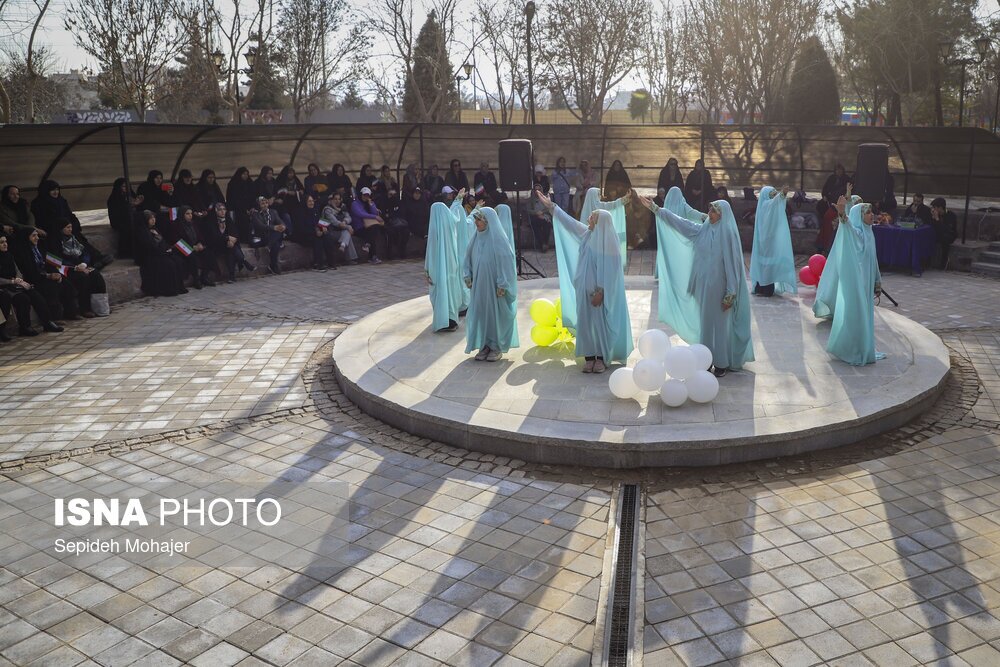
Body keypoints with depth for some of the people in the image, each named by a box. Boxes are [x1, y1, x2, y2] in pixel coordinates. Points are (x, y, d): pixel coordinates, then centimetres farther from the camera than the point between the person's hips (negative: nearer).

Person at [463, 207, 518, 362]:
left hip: (494, 286, -6)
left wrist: (502, 285, -17)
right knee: (480, 312, 9)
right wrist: (467, 276, 4)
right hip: (479, 285, 6)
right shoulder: (477, 238, 5)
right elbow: (468, 258, 14)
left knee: (496, 313, 4)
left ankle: (497, 347, 17)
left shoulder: (498, 239, -13)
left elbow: (505, 261, -15)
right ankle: (485, 345, 21)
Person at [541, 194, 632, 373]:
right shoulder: (587, 234, 5)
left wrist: (600, 292, -19)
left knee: (601, 323, 2)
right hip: (585, 289, 7)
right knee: (585, 322, 8)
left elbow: (608, 269, -17)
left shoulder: (608, 242, -15)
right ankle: (589, 357, 16)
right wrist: (552, 207, 19)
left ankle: (602, 358, 12)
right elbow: (570, 222, 16)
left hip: (600, 291, -7)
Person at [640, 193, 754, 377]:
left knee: (720, 324, 3)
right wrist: (654, 208, 5)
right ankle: (708, 359, 23)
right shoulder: (702, 230, 5)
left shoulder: (728, 234, -12)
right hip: (703, 286, 6)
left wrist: (730, 294, -16)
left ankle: (722, 363, 14)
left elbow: (733, 264, -13)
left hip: (719, 287, -6)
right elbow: (678, 221, 8)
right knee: (706, 322, 12)